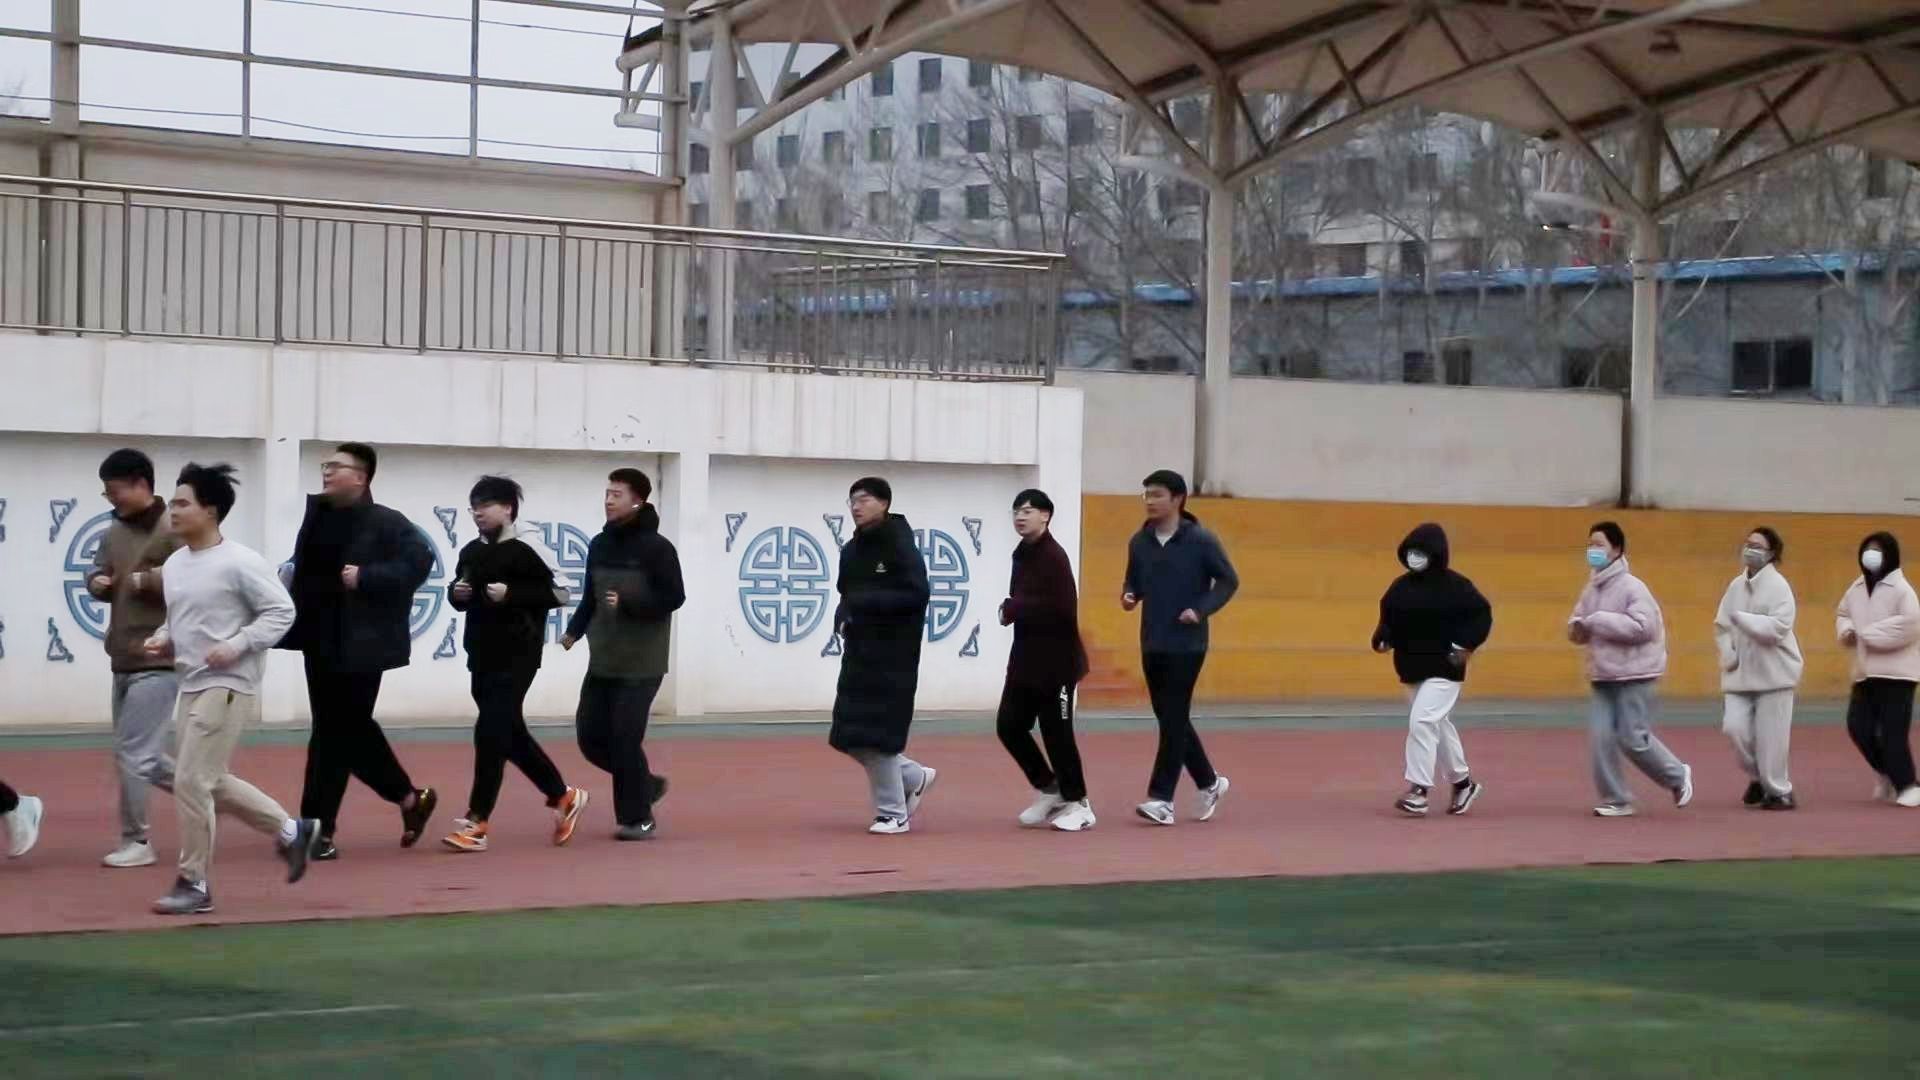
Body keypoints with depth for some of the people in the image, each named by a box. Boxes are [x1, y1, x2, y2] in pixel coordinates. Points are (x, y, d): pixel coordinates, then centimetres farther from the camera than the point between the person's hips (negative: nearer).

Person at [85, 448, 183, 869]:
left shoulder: (173, 532, -13)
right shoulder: (116, 530, 13)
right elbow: (98, 572, 21)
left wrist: (145, 580, -18)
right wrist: (97, 582, -2)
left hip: (159, 662, -9)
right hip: (124, 661, 9)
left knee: (132, 752, -8)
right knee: (145, 755, 15)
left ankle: (135, 841, 4)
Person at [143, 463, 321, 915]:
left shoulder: (239, 562, -13)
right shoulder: (174, 564, 10)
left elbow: (281, 611, -11)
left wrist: (236, 646, -20)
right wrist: (163, 641, 1)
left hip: (226, 687, -9)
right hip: (192, 686, 9)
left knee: (191, 782, -10)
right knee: (213, 783, 14)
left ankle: (194, 884, 0)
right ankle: (292, 831, 31)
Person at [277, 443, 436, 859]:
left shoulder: (386, 523, -10)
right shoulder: (318, 517, 11)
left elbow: (420, 561, -18)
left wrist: (366, 578, -22)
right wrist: (289, 573, 3)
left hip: (359, 645, -8)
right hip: (321, 642, 8)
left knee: (336, 733, -6)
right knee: (352, 729, 15)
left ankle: (316, 830, -2)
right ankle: (411, 799, 32)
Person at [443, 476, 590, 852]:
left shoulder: (528, 548, -11)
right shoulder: (472, 552, 11)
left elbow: (561, 593, -14)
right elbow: (460, 596, 22)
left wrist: (511, 594, -21)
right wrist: (458, 594, -1)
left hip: (517, 657, -8)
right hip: (482, 656, 8)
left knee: (492, 733, -10)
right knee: (511, 733, 15)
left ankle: (476, 823, -7)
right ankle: (563, 797, 31)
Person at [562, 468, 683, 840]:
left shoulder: (656, 547, -9)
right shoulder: (600, 545, 10)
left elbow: (673, 598, -12)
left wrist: (627, 603, -22)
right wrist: (574, 632, 2)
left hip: (640, 664, -7)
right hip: (602, 661, 7)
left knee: (625, 738, -9)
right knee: (590, 735, 4)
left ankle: (636, 817, 3)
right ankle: (645, 784, 25)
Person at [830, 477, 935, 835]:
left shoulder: (901, 545, -12)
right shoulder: (852, 550, 10)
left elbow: (918, 594, -19)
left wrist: (867, 601, -24)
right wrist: (844, 615, -2)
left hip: (892, 654, -8)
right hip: (859, 650, 8)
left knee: (875, 735, -8)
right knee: (850, 736, 7)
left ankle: (893, 814, 8)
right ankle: (914, 778, 28)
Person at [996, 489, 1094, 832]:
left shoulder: (1053, 556, -16)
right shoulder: (1022, 554, 9)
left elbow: (1063, 608, -23)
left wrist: (1014, 609, -18)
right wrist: (1011, 610, -4)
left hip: (1056, 660, -8)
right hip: (1026, 656, 8)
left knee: (1057, 733, -1)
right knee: (1009, 725, 8)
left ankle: (1077, 804, 13)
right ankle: (1049, 789, 25)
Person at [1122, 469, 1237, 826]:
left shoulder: (1201, 541, -9)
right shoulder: (1139, 542, 5)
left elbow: (1229, 580, -4)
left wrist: (1201, 610, -15)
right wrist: (1129, 596, -7)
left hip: (1187, 645, -6)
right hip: (1152, 645, 6)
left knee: (1173, 720, -8)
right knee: (1170, 719, 11)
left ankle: (1162, 798, -7)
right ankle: (1209, 783, 28)